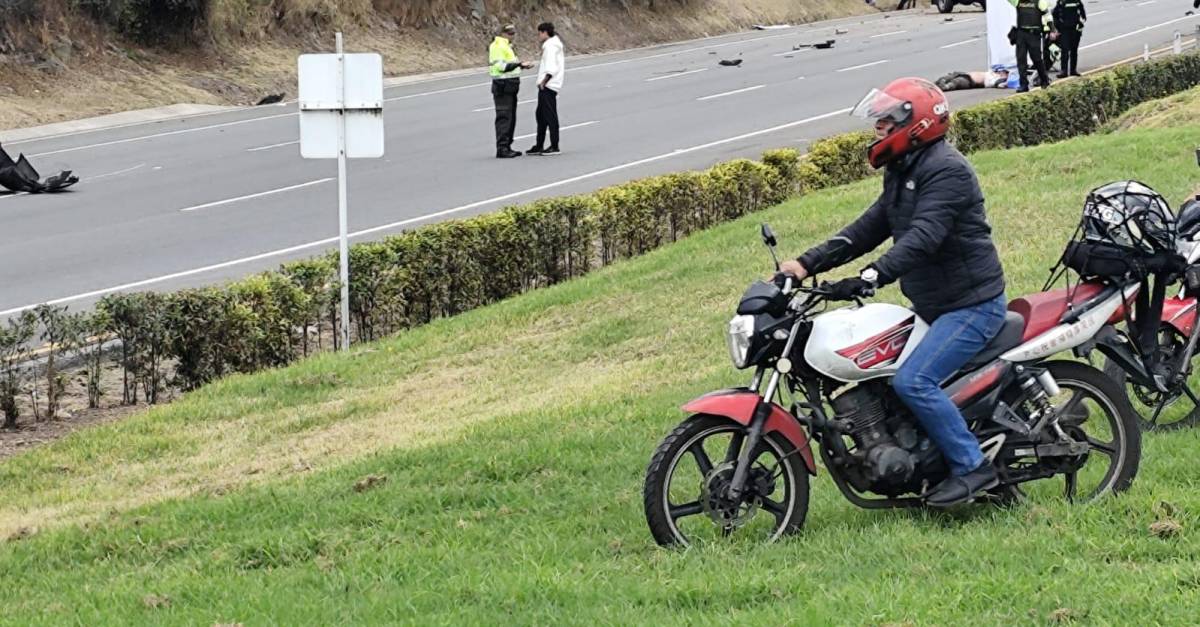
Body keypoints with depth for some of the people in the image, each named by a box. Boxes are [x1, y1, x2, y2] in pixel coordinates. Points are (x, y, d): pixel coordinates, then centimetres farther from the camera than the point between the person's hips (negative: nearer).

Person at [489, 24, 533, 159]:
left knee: (511, 118, 13)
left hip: (511, 86, 10)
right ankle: (501, 148, -12)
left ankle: (507, 147, 19)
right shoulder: (498, 46, -14)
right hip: (503, 86, -10)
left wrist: (521, 65, 13)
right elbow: (500, 66, -23)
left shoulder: (507, 46, 19)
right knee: (504, 117, -11)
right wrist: (519, 64, -26)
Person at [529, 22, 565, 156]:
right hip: (545, 86, 11)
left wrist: (544, 81, -24)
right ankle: (539, 146, 20)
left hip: (547, 86, -11)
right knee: (541, 115, 15)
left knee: (550, 116, -8)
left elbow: (551, 68, -22)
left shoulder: (550, 46, -13)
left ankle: (555, 147, -6)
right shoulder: (555, 45, 18)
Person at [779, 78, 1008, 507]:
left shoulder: (945, 170, -18)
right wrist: (807, 264, 2)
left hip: (972, 306, -11)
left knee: (913, 381, -23)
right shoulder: (904, 173, 15)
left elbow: (923, 237, -31)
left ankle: (972, 467, -15)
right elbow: (868, 229, 12)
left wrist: (871, 277, -41)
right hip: (934, 307, 11)